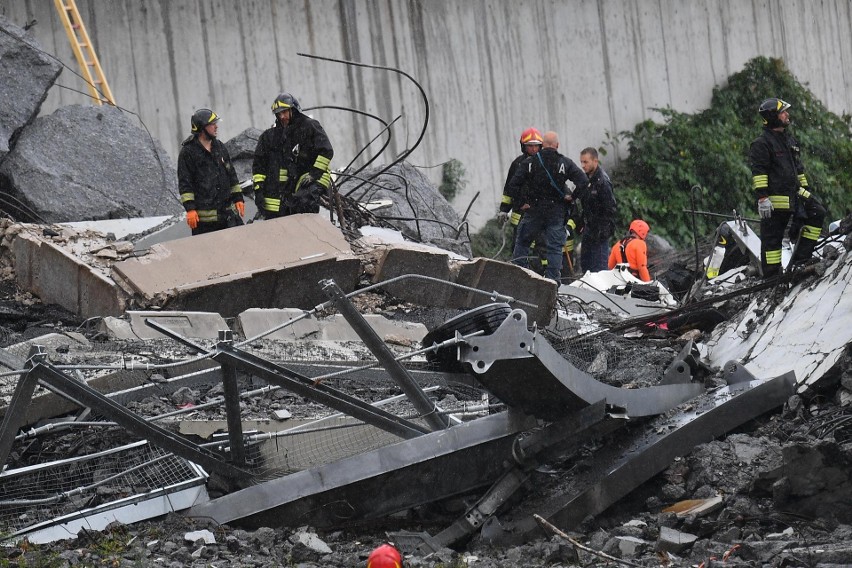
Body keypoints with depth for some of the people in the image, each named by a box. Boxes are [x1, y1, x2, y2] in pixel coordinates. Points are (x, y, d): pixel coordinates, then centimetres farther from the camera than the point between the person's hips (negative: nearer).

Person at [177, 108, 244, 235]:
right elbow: (184, 183, -8)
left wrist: (238, 198, 15)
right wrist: (190, 209, -14)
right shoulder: (188, 151, -5)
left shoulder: (220, 147, 14)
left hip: (226, 210, 6)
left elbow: (231, 175, 21)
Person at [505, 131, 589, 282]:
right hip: (556, 212, 0)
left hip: (533, 209, 0)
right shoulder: (565, 163, -2)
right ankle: (553, 280, -2)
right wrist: (572, 197, 4)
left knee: (522, 242, 15)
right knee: (554, 247, 3)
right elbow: (583, 181, -8)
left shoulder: (529, 162, -2)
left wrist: (519, 204, 4)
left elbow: (513, 185, -5)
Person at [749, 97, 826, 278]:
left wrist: (806, 189, 24)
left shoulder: (790, 140, 18)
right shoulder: (762, 143, -8)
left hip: (794, 194, 8)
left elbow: (798, 168, 26)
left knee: (817, 212, -4)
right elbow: (758, 172, -15)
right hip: (775, 200, -8)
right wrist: (762, 197, -22)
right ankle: (771, 277, 2)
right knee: (772, 238, -4)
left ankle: (801, 257, 0)